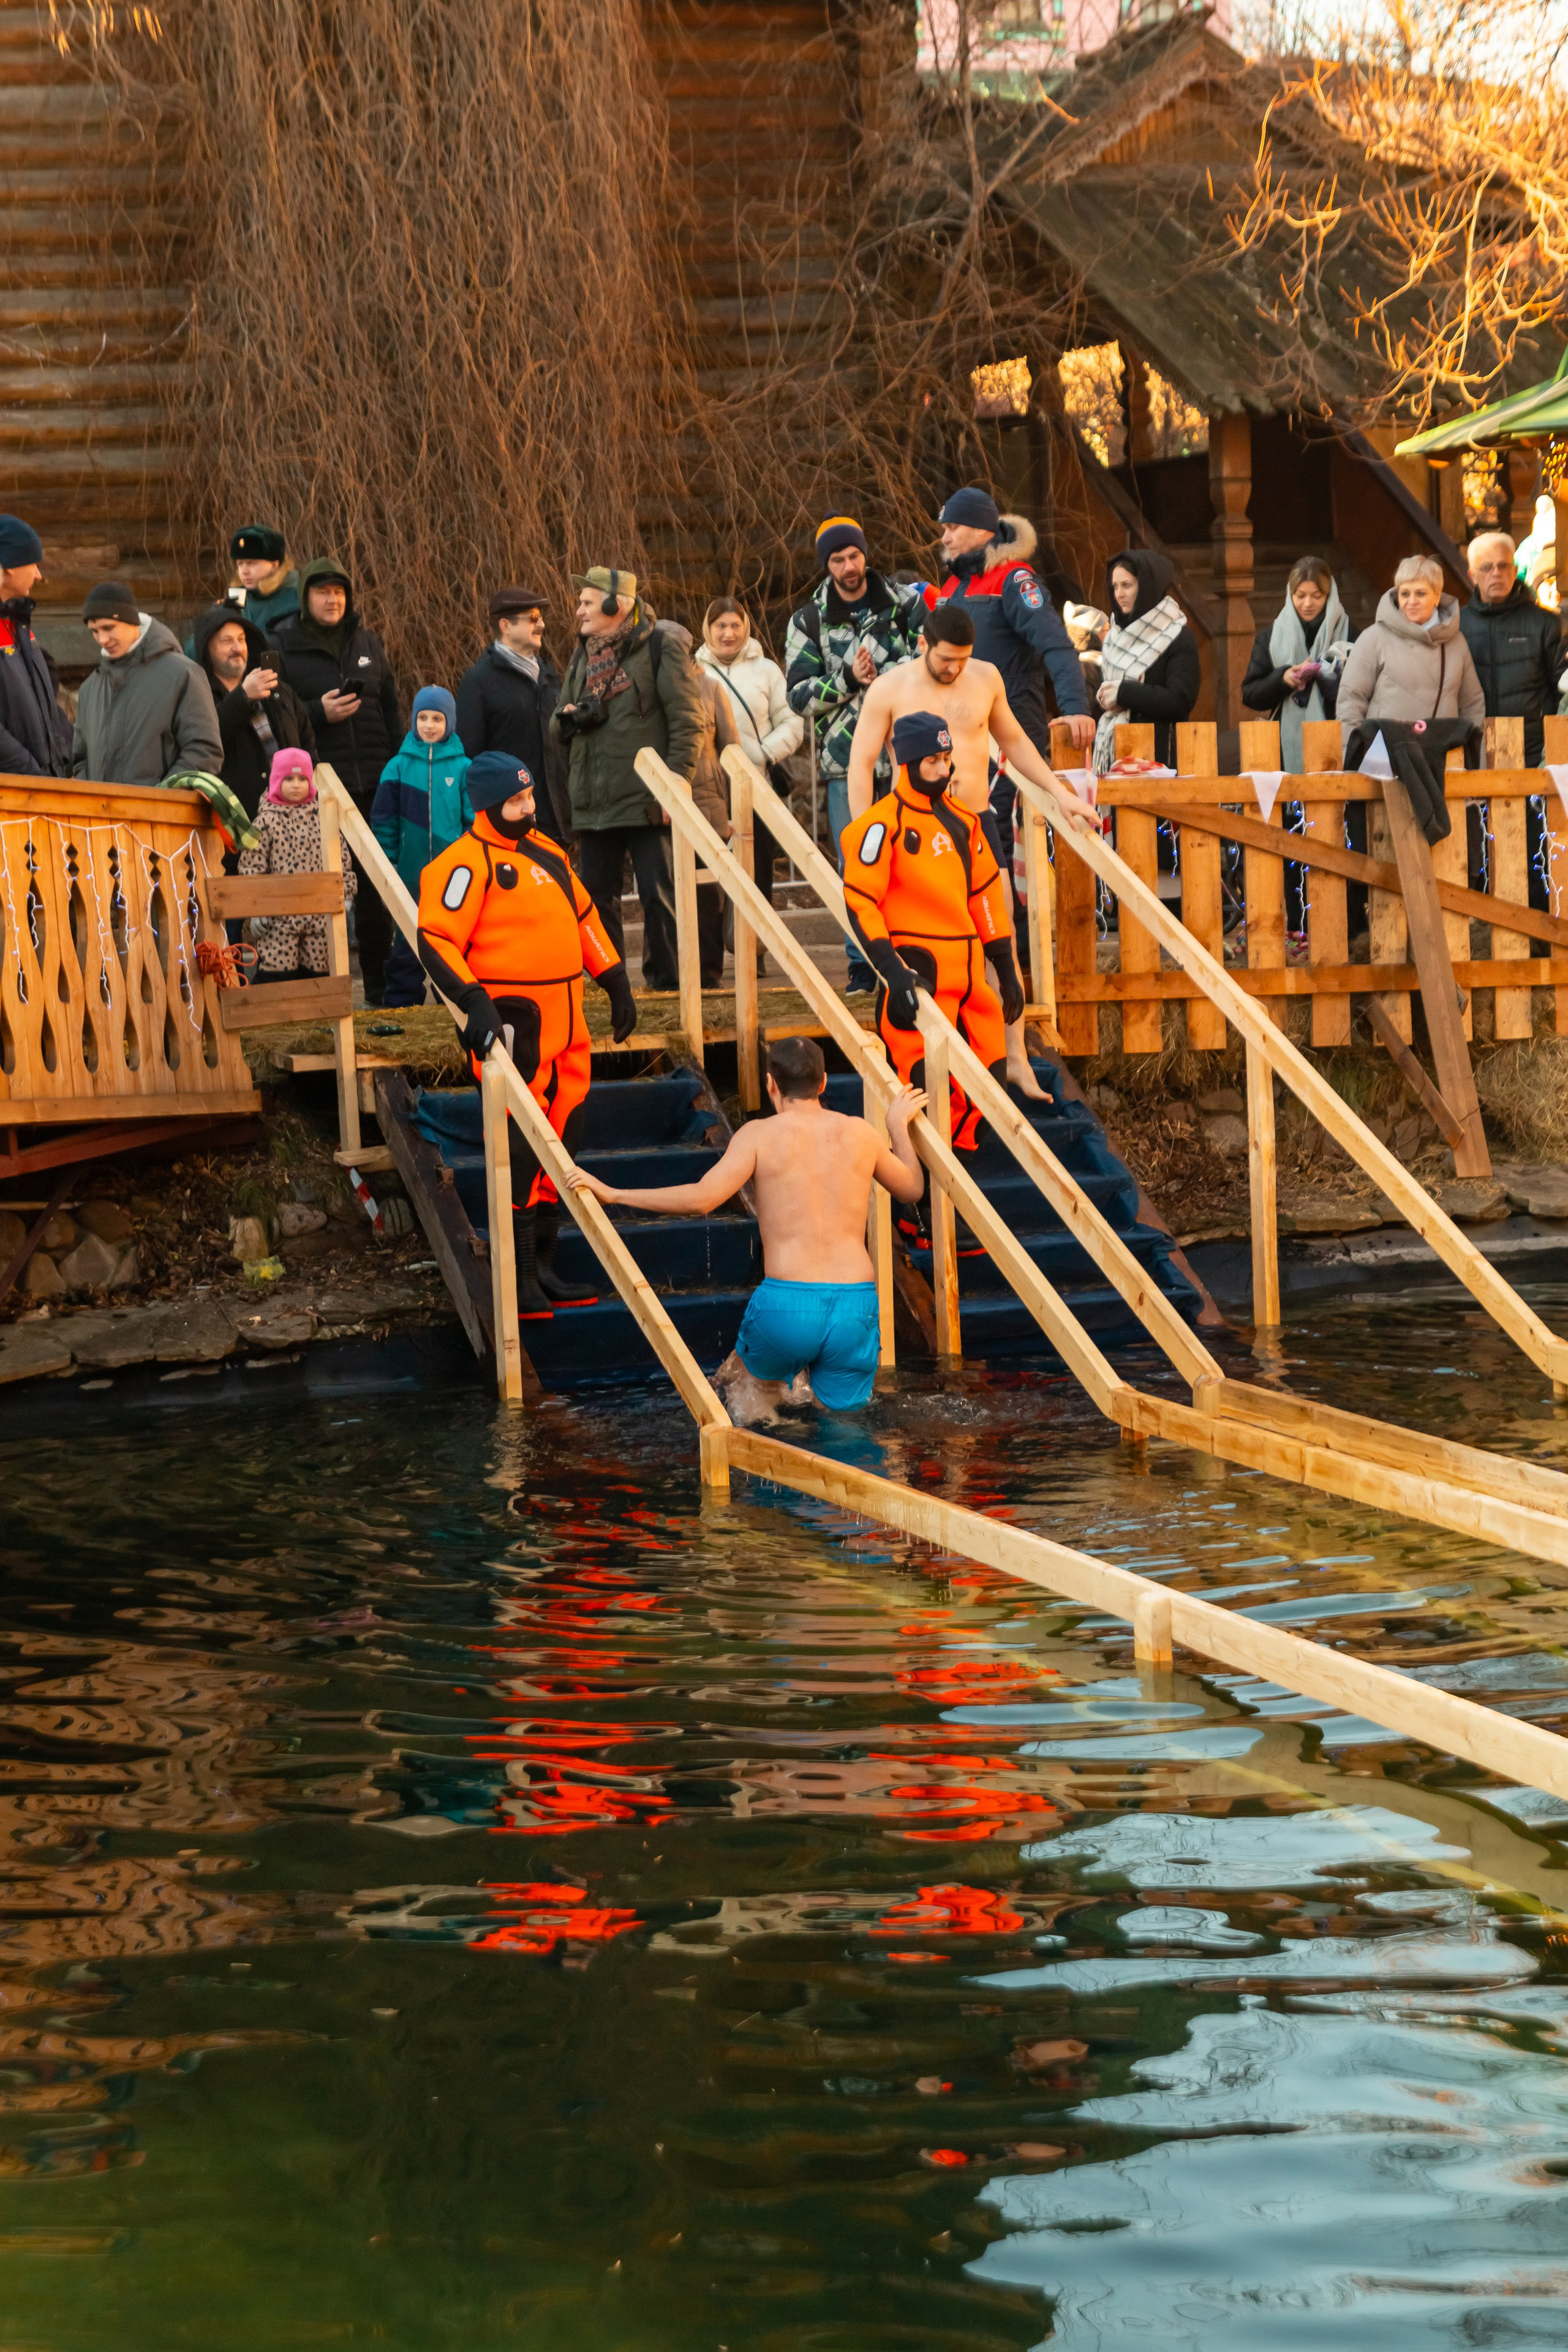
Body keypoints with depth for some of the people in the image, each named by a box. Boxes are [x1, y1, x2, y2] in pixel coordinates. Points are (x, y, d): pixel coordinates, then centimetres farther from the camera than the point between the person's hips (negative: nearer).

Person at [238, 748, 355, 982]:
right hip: (280, 916, -3)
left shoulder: (322, 816, 10)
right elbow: (251, 866, -4)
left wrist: (345, 894, 6)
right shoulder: (267, 820, -1)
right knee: (277, 971, -5)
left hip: (320, 914, 3)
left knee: (318, 969, 7)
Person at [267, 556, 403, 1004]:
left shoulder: (367, 642, 14)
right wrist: (320, 713, -17)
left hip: (373, 783, 4)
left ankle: (380, 984, 17)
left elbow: (391, 709, 17)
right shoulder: (283, 645, 0)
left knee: (376, 890, 8)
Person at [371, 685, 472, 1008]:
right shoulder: (399, 766, 1)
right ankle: (400, 1001, 12)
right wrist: (386, 866, 0)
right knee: (407, 941, 6)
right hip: (411, 872, 0)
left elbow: (475, 820, 3)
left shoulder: (462, 767, 0)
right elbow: (383, 821, 4)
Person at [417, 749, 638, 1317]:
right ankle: (519, 1280, -4)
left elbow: (584, 915, 25)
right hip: (512, 1022, -9)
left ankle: (543, 1268, 23)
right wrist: (473, 1001, -27)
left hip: (565, 1024, 9)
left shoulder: (546, 851, 16)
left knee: (560, 1143, 13)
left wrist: (615, 982, 21)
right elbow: (436, 939, -16)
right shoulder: (466, 863, -10)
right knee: (520, 1152, -8)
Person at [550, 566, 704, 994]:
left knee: (660, 898, -5)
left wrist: (677, 781, -16)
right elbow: (557, 725, 23)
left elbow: (688, 722, -8)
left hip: (646, 799, -7)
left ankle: (666, 983, 3)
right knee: (596, 897, 9)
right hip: (593, 804, 7)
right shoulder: (582, 658, 18)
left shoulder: (661, 650, -3)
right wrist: (568, 717, -1)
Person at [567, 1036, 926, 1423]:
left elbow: (701, 1198, -13)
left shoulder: (761, 1134, 0)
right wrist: (899, 1125, 44)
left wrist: (612, 1194, -6)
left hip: (785, 1305, -2)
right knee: (844, 1409, 23)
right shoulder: (859, 1133, 10)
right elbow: (912, 1189, 28)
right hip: (856, 1306, 2)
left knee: (741, 1376, 29)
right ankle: (810, 1389, -1)